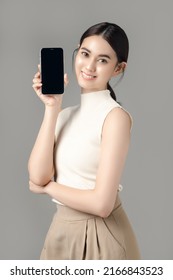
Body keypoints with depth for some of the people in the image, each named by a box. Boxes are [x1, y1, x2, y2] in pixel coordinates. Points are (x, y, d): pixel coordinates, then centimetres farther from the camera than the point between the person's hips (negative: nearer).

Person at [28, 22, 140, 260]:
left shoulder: (115, 116, -16)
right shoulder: (66, 114, 5)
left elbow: (101, 204, -22)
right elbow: (37, 176, -9)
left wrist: (48, 187, -7)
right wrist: (52, 108, -10)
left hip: (99, 236, -6)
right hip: (62, 231, 6)